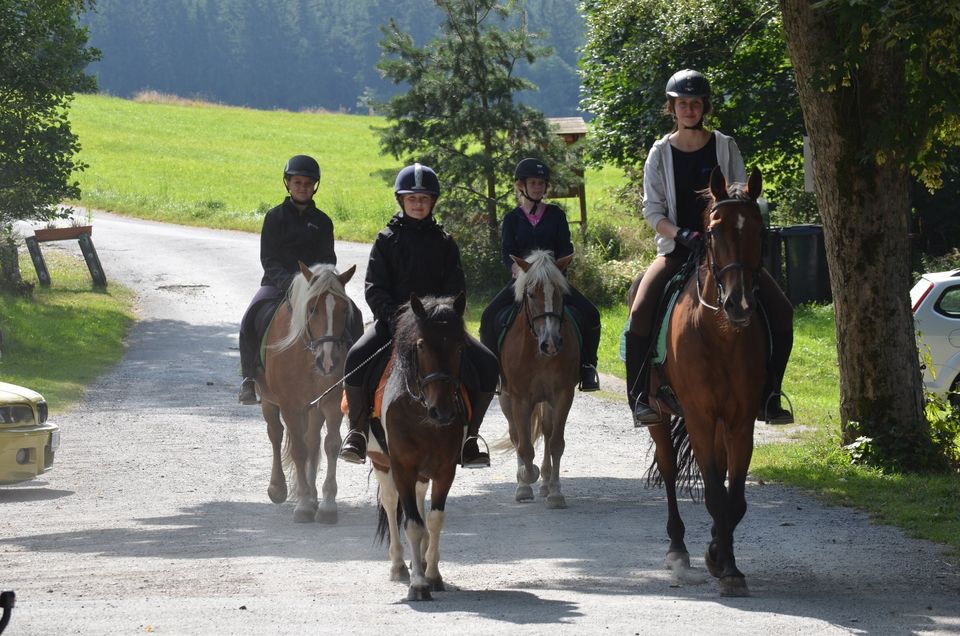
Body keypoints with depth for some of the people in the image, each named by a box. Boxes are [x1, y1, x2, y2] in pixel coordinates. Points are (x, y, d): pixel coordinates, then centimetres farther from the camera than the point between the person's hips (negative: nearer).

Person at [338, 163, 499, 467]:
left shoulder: (444, 243, 10)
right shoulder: (387, 240, 4)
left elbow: (456, 290, 6)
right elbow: (375, 288, -2)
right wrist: (393, 318, -18)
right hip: (393, 318, -2)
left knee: (487, 366, -16)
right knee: (356, 358, -30)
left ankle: (468, 438, -4)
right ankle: (357, 431, -13)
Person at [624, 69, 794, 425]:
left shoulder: (725, 147, 6)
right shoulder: (661, 153, 4)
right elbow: (652, 210, 0)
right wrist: (681, 234, -18)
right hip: (677, 248, -1)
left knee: (780, 311, -14)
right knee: (641, 312, -28)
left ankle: (768, 396, -3)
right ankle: (641, 397, -20)